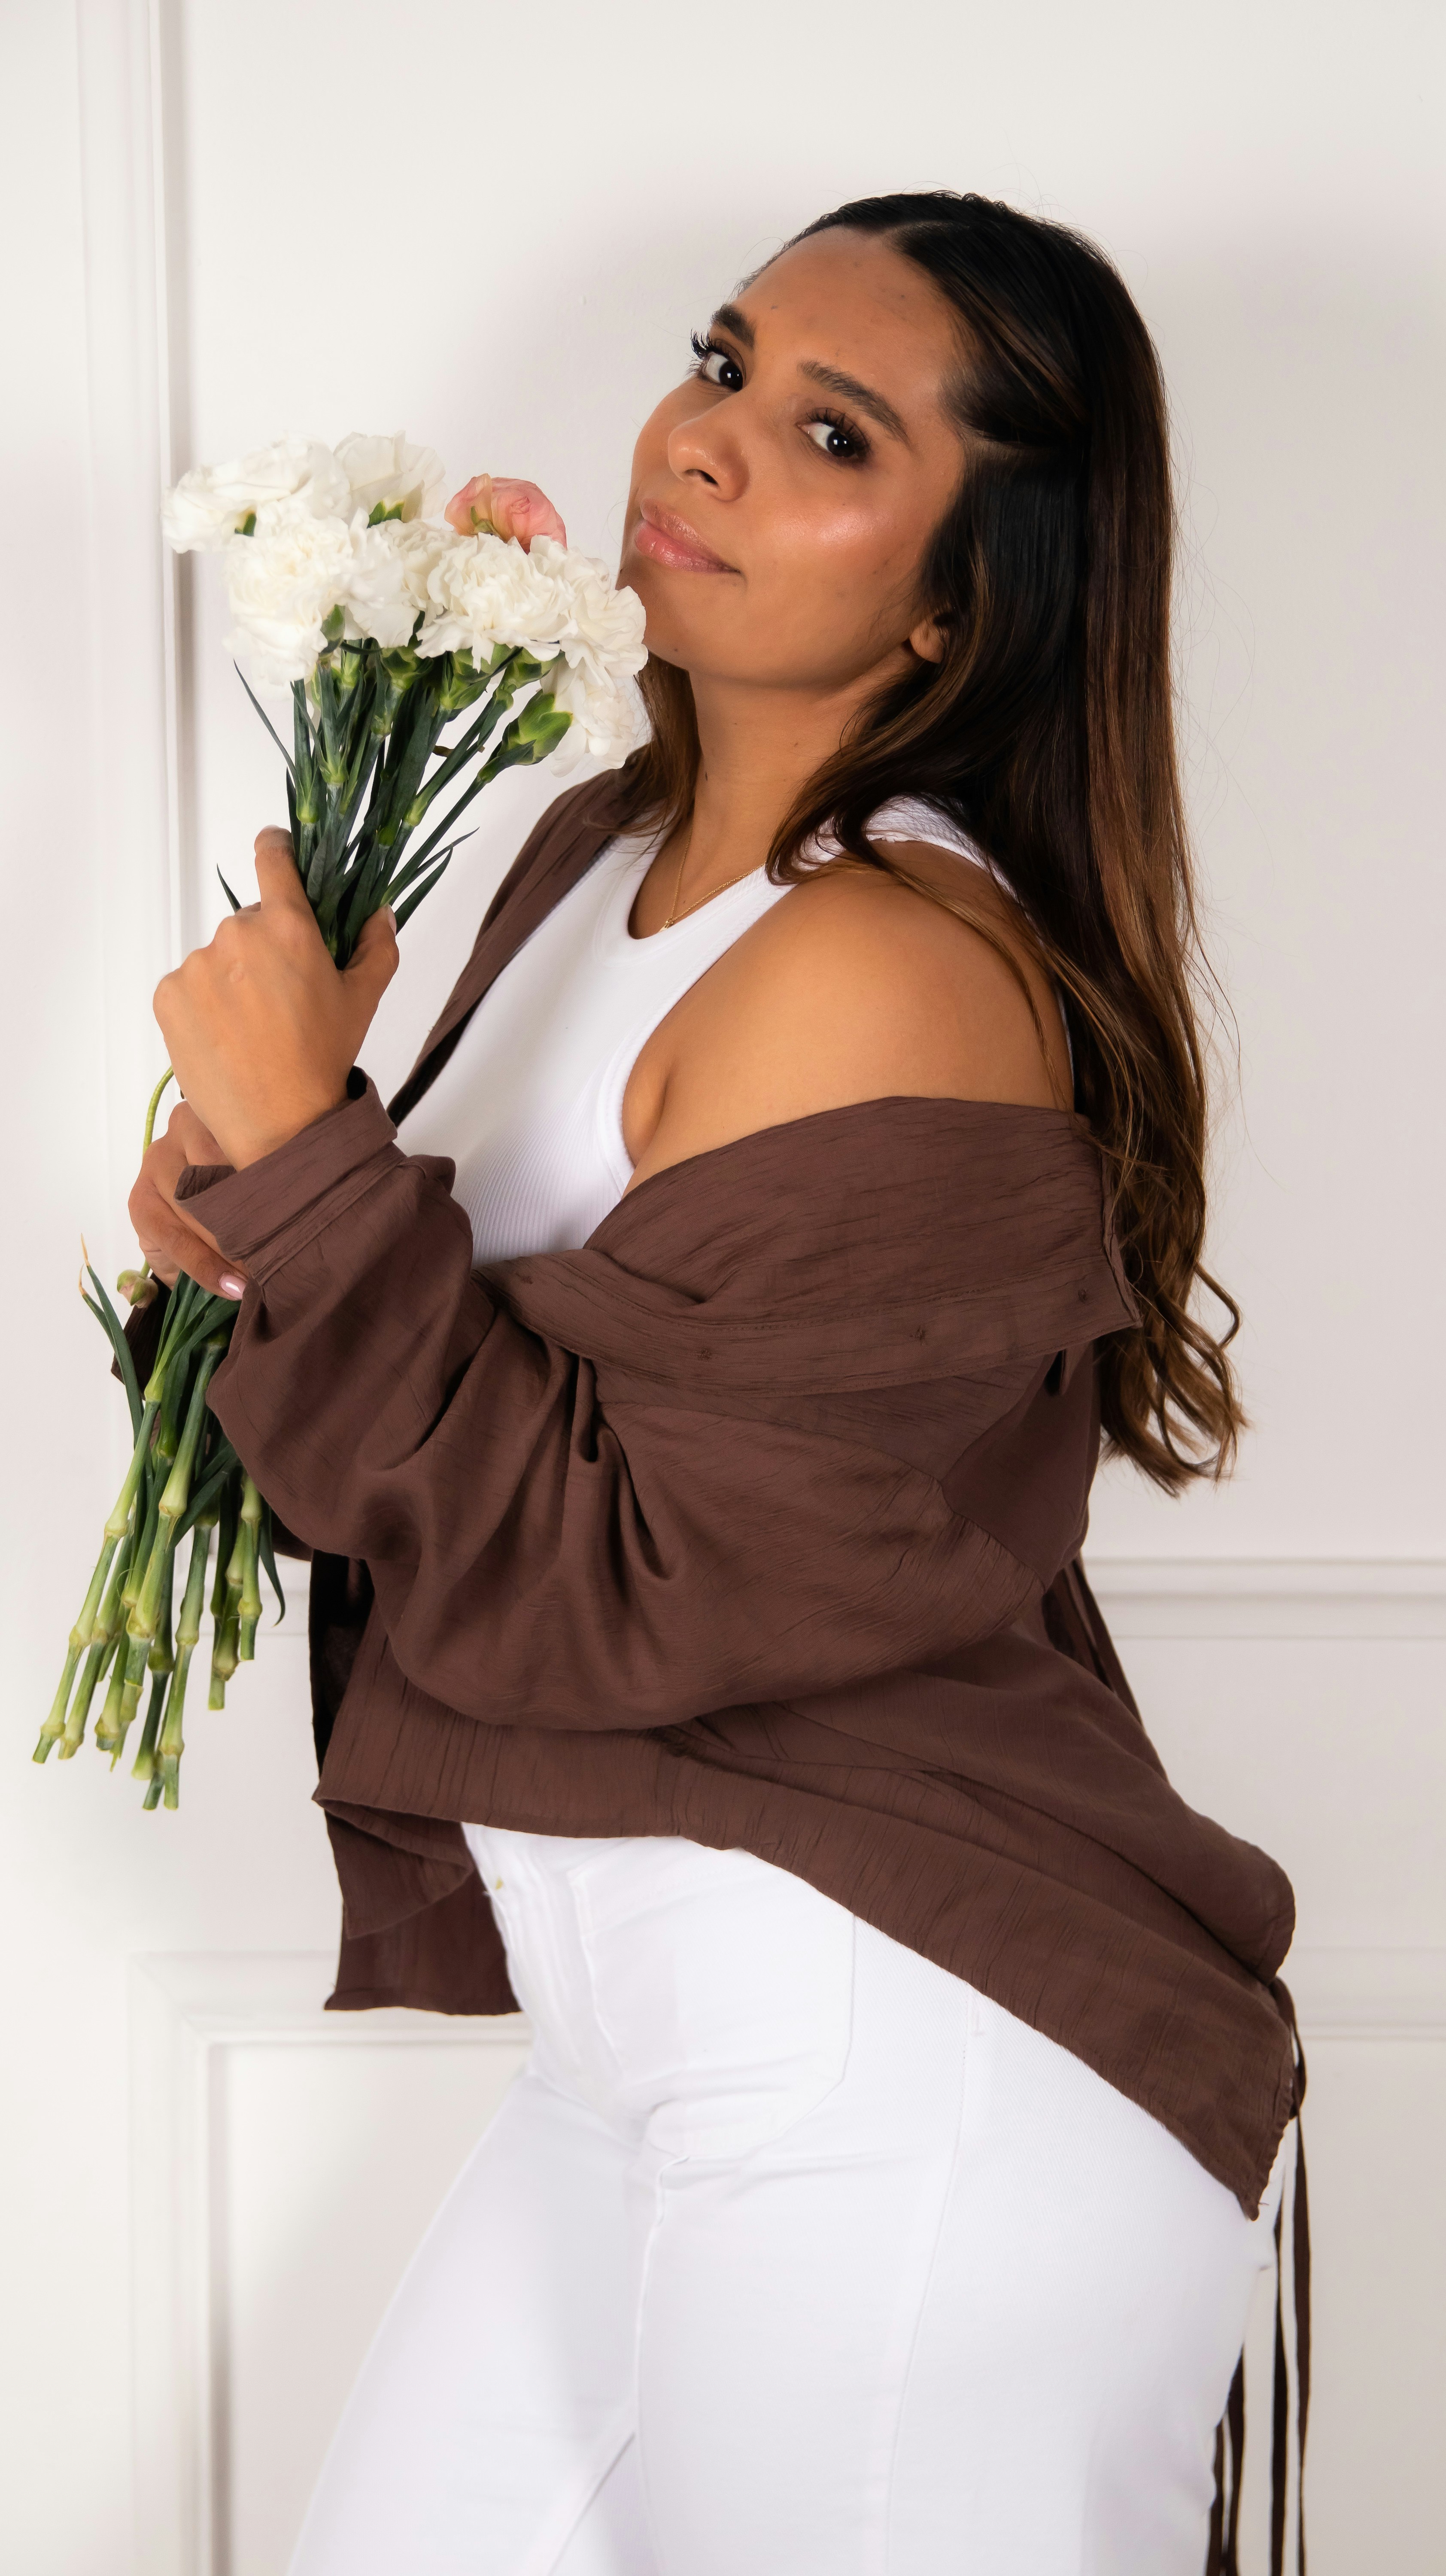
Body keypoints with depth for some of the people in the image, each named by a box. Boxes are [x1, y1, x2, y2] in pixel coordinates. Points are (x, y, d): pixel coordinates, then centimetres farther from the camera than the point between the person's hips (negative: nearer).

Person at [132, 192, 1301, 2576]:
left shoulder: (892, 978, -22)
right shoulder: (609, 857, 6)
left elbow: (611, 1590, -22)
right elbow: (513, 1327, 17)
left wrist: (305, 1151, -20)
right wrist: (263, 1211, -2)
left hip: (909, 2104, -9)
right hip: (666, 2045, 9)